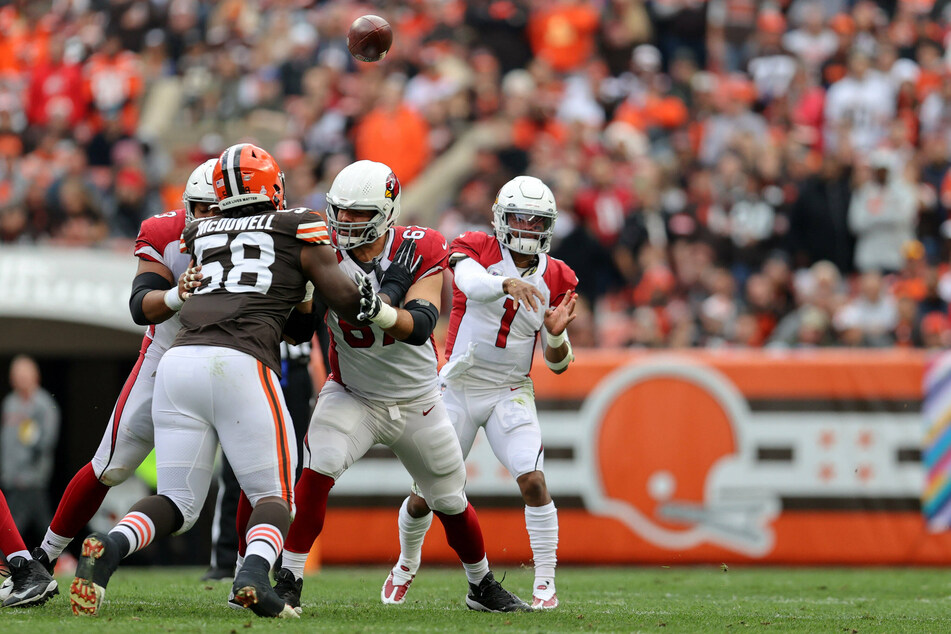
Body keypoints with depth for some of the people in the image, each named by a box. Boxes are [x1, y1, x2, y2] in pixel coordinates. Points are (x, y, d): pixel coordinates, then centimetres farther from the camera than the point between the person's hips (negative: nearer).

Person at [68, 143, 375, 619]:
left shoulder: (201, 234, 24)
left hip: (178, 364, 4)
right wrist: (372, 306, 33)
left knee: (178, 505, 11)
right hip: (240, 365, -4)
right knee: (274, 497, 7)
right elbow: (344, 299, 11)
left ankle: (110, 546, -20)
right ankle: (255, 573, -25)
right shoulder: (298, 228, 14)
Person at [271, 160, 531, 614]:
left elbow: (420, 326, -29)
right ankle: (288, 581, -19)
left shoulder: (419, 251, -19)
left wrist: (384, 312, -51)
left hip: (416, 401, 1)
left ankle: (483, 586, 36)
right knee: (316, 473, -27)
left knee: (451, 502, 13)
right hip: (351, 396, -1)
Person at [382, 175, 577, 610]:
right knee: (425, 495, 5)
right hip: (459, 389, -1)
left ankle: (545, 584, -10)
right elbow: (472, 284, -33)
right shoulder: (475, 249, -7)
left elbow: (557, 365, 4)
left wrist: (557, 333, -18)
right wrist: (508, 283, -53)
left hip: (511, 394, 1)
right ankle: (407, 564, 35)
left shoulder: (555, 279, 1)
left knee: (533, 482, -20)